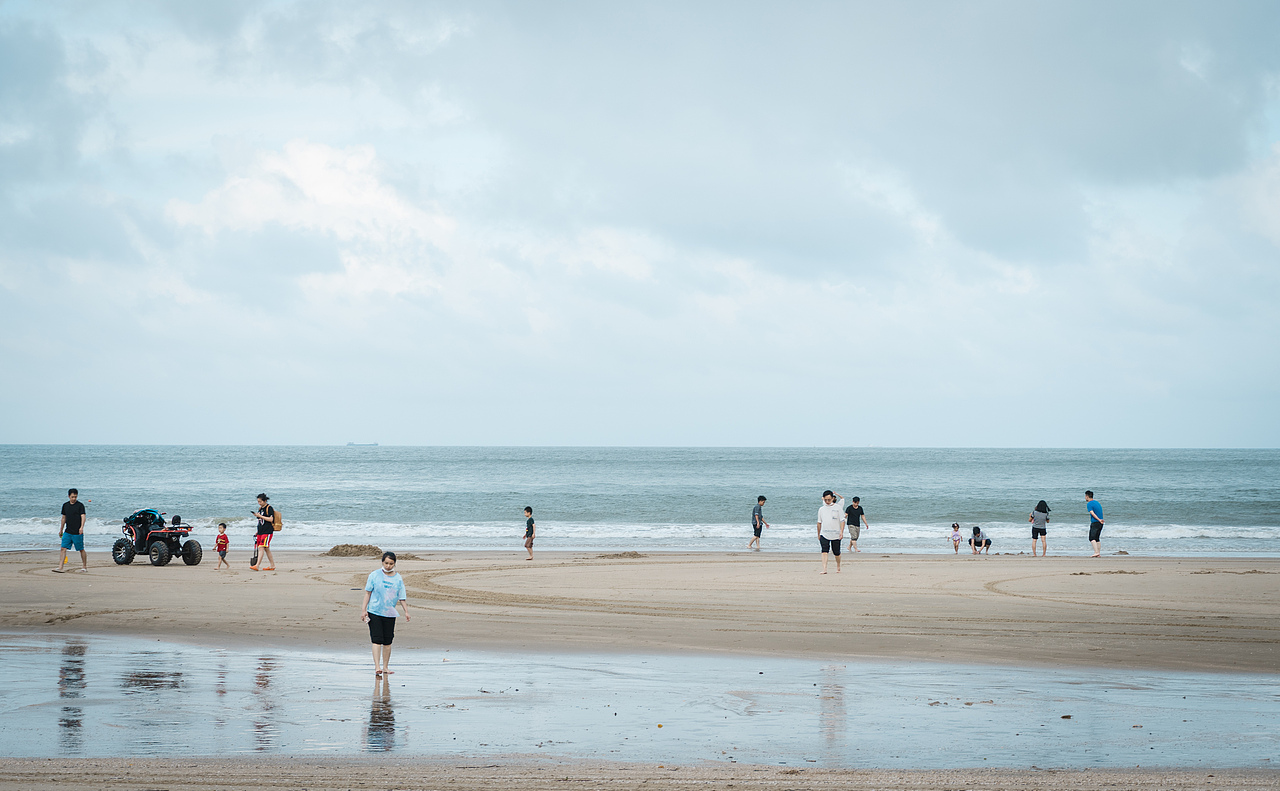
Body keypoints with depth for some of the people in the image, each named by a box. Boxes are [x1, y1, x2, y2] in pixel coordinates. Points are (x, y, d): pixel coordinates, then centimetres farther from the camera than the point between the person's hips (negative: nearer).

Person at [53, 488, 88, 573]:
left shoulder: (80, 505, -6)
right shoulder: (65, 505, 10)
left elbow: (83, 516, -15)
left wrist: (81, 527, -32)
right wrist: (61, 530, 23)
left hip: (77, 533, -5)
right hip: (67, 532, 5)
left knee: (81, 550, 5)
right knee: (63, 549, -5)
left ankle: (84, 567, 18)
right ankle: (60, 567, -9)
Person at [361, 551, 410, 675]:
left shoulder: (398, 579, 6)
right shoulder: (375, 575, 1)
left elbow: (402, 598, 10)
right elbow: (368, 593, 3)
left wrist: (406, 611, 0)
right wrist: (363, 610, -2)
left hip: (390, 614, 2)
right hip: (374, 612, -2)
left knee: (387, 642, 6)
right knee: (377, 640, -10)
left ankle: (385, 667, 16)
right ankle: (377, 666, -12)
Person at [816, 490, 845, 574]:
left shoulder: (838, 508, -1)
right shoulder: (821, 509, 8)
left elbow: (842, 521, -2)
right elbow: (819, 523, 15)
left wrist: (841, 532, -13)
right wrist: (818, 535, 17)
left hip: (836, 535, -1)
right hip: (824, 534, 1)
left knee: (836, 553, 8)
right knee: (824, 551, -14)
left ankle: (838, 567, 30)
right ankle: (824, 569, -19)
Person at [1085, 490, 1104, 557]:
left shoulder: (1089, 504, -8)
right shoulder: (1097, 503, 18)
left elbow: (1092, 513, -19)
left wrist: (1099, 520, -24)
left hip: (1095, 522, -8)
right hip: (1100, 524, 8)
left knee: (1092, 538, -9)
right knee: (1097, 538, 12)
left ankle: (1096, 552, -20)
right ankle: (1099, 554, 9)